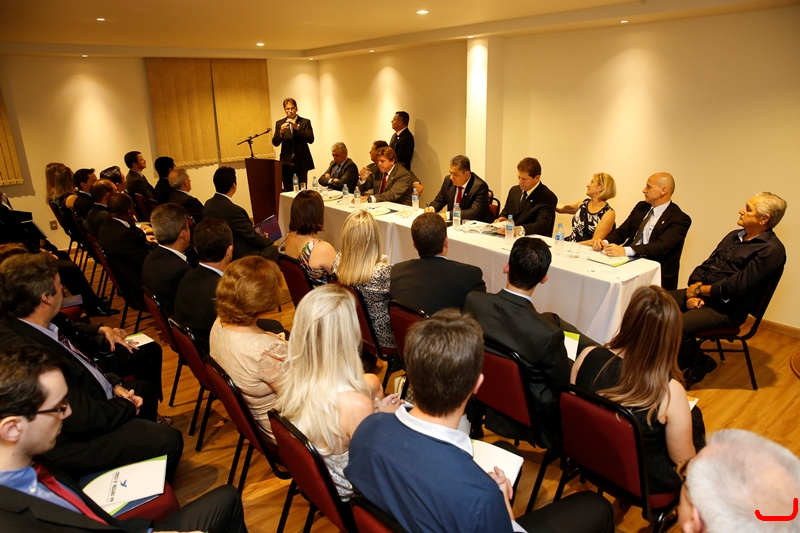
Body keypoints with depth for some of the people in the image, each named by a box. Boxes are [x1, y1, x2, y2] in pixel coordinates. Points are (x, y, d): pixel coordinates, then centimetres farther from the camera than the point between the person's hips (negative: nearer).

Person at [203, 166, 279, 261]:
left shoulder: (208, 204, -1)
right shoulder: (233, 210, -28)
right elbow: (253, 238, -17)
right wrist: (269, 242, 1)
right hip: (239, 256, -9)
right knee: (276, 250, -2)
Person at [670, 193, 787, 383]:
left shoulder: (771, 250, -14)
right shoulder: (734, 236, 13)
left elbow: (736, 287, -21)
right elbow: (706, 266, 10)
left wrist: (699, 290, -10)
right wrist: (693, 291, -7)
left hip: (727, 308, -8)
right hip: (701, 295, 8)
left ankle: (701, 363, 4)